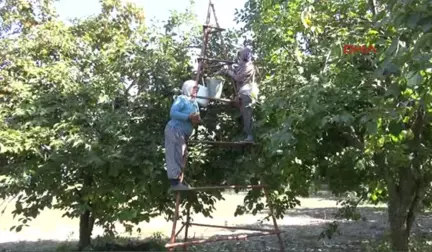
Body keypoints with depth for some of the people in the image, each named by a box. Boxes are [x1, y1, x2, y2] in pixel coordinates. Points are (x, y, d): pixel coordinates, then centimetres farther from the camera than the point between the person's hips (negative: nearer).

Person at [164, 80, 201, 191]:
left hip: (183, 134, 9)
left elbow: (196, 117, 19)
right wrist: (189, 117, -24)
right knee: (175, 156, -14)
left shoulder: (195, 103, 17)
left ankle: (178, 181, 17)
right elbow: (173, 113, -19)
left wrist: (197, 120, -6)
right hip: (175, 130, -9)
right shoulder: (181, 99, -7)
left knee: (182, 157, 11)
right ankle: (175, 182, -17)